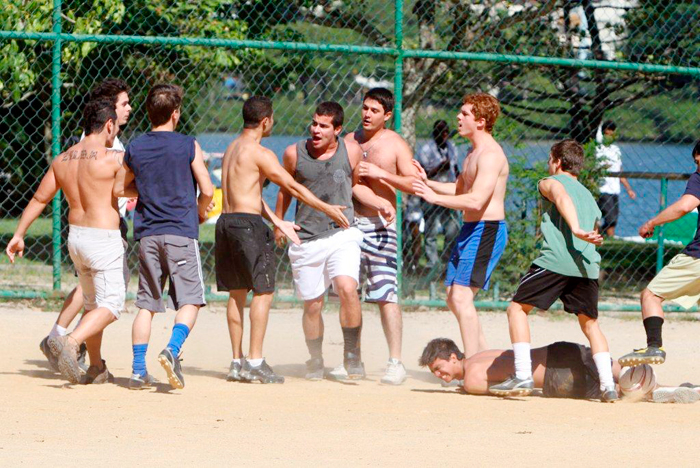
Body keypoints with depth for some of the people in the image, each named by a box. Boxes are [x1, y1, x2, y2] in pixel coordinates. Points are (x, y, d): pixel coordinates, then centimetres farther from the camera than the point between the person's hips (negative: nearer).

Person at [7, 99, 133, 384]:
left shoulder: (62, 160, 5)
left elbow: (39, 198, 7)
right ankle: (70, 342, -25)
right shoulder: (114, 158, -14)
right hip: (104, 240, -7)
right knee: (110, 304, -4)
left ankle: (96, 368, 24)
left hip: (75, 236, 7)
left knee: (92, 303, 20)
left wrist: (19, 235, 12)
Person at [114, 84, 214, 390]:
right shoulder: (188, 146, -5)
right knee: (190, 300, 0)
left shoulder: (135, 149, 5)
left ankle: (139, 370, 4)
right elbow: (207, 190, -6)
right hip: (181, 232, -4)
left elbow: (118, 189, 14)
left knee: (146, 304, 9)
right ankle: (172, 350, -22)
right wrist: (199, 213, 14)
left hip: (147, 234, 4)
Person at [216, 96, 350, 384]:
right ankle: (255, 361, -8)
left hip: (226, 220, 9)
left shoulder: (232, 149, 17)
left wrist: (276, 221, 25)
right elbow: (293, 187, -8)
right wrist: (327, 209, 1)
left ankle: (237, 362, 12)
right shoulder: (260, 154, -11)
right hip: (248, 223, -9)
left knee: (237, 293, 11)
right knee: (263, 291, -4)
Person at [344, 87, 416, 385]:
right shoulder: (349, 141, 14)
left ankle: (395, 363, -10)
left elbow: (415, 184, -5)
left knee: (386, 294, -12)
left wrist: (381, 173, -14)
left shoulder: (395, 144, 1)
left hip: (379, 224, -5)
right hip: (348, 223, 5)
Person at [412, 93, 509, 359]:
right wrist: (429, 183, 16)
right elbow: (459, 190, 30)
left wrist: (435, 197, -22)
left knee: (461, 296, -17)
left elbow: (476, 200, -26)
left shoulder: (490, 155, -16)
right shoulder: (474, 153, 18)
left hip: (487, 230, -11)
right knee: (453, 298, 12)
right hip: (470, 229, 11)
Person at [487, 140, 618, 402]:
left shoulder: (550, 182, 11)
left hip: (556, 260, -5)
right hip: (588, 264, 5)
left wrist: (576, 230, -25)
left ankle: (523, 376, -7)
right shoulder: (589, 196, 30)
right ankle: (608, 385, 2)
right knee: (589, 322, 16)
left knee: (518, 308, 5)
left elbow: (562, 198, -11)